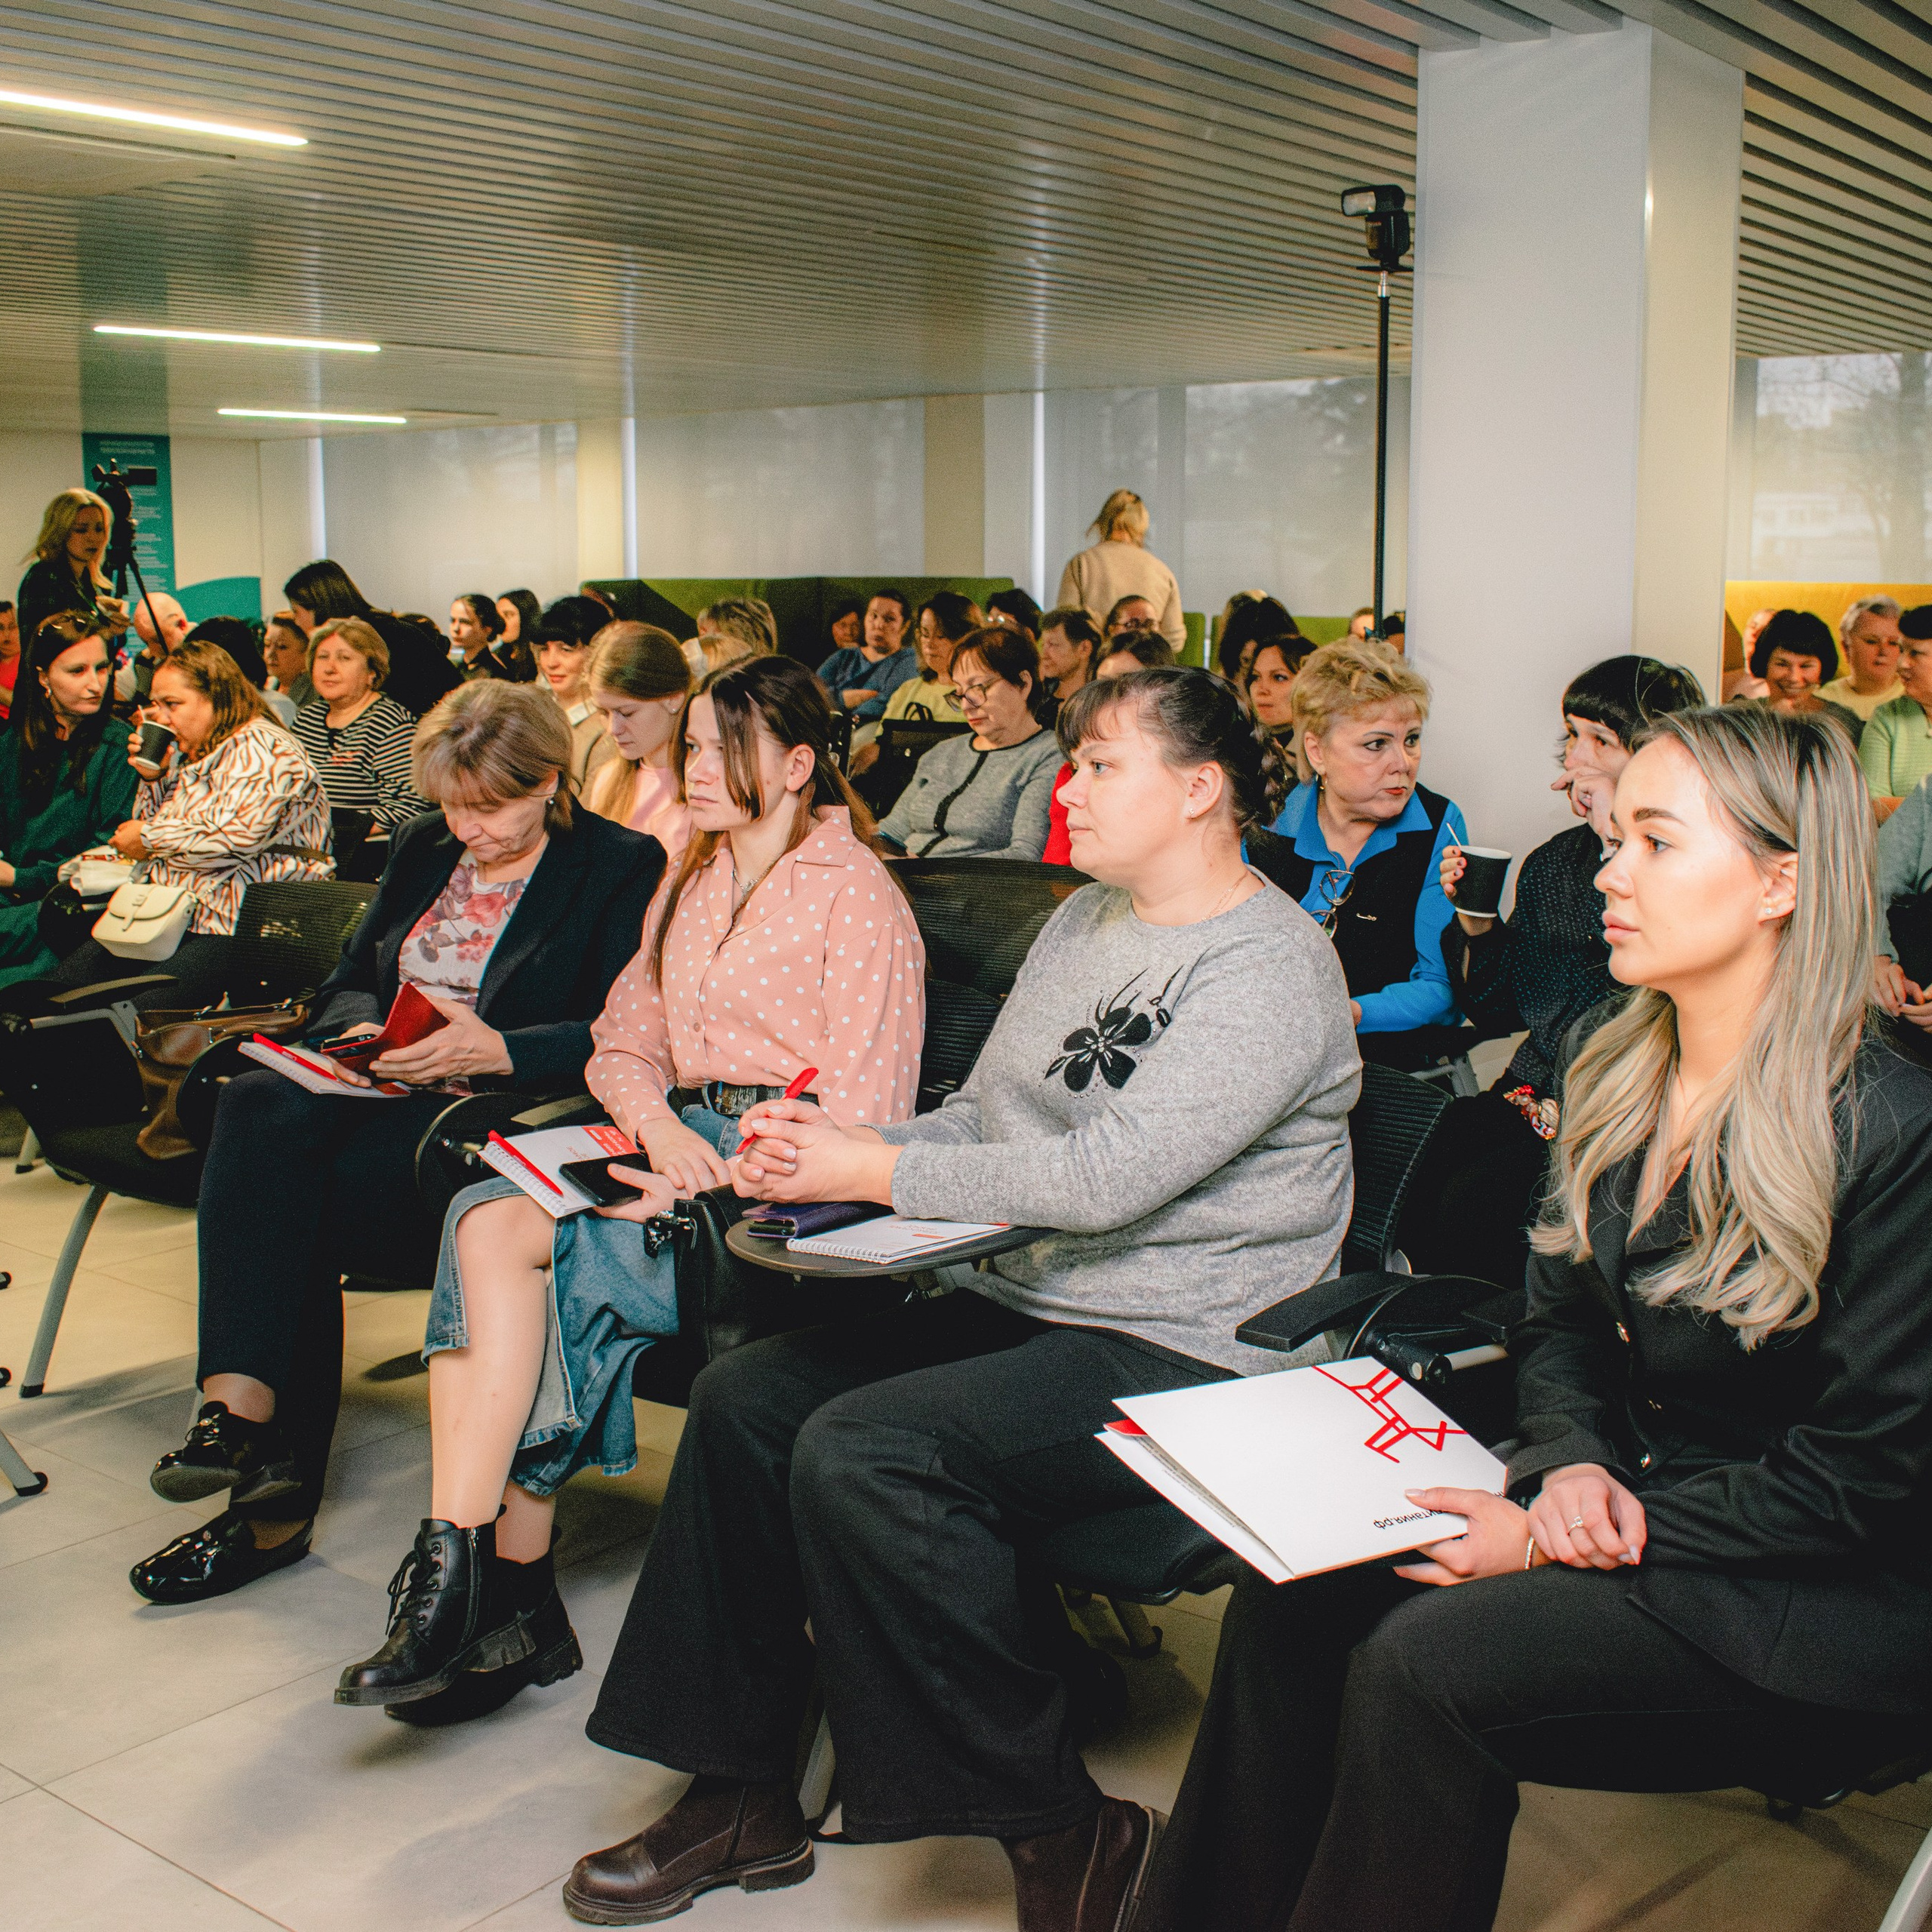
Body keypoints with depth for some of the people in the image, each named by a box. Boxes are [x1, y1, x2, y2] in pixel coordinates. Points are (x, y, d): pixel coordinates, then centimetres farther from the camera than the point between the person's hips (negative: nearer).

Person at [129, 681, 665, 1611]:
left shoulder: (622, 869, -1)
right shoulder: (426, 851, 20)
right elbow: (347, 979, 20)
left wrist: (497, 1050, -23)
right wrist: (361, 1033, -3)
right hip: (384, 1100, 7)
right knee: (255, 1105, -26)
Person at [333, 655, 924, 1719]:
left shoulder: (855, 893, -3)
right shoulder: (689, 884, 22)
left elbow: (860, 1111, -10)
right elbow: (625, 1041, 17)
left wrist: (713, 1180, -19)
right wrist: (661, 1125, -6)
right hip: (684, 1144, 7)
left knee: (500, 1230, -25)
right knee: (485, 1215, -23)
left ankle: (465, 1563, -19)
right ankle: (512, 1579, -22)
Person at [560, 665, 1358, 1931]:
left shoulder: (1271, 964, -14)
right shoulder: (1081, 925, 15)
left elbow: (1110, 1175, -23)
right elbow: (981, 1116, 16)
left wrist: (875, 1172, -17)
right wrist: (827, 1154, -3)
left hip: (1187, 1354, -9)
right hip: (1027, 1304, 9)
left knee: (860, 1450, -26)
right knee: (744, 1397, -5)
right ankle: (742, 1795, 7)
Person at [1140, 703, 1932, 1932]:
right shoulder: (1618, 1080, 5)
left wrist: (1555, 1533, -19)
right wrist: (1571, 1463, -9)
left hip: (1813, 1598, -6)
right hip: (1622, 1505, 7)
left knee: (1420, 1662, -26)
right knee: (1291, 1598, -15)